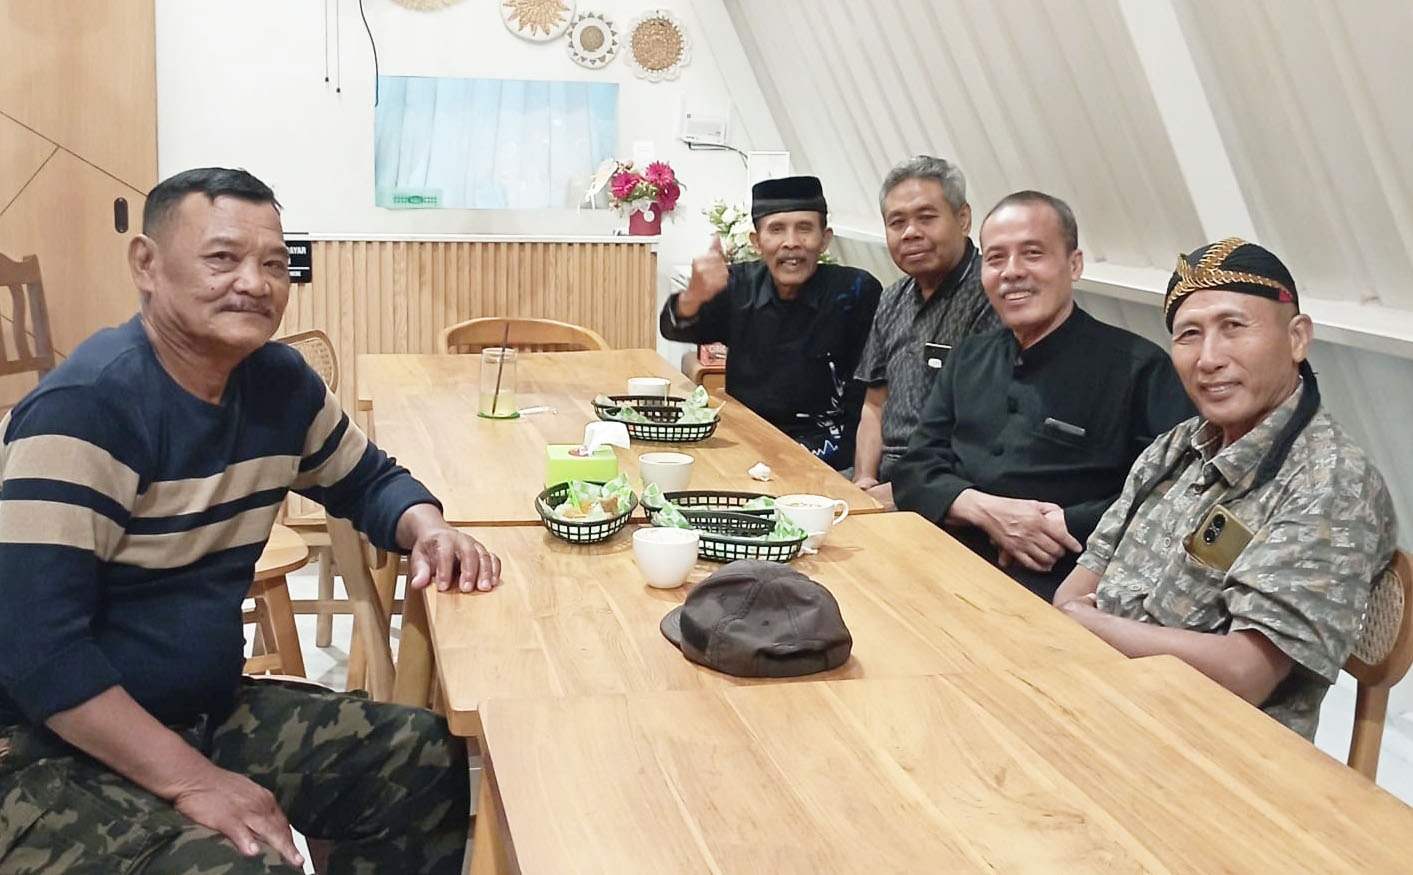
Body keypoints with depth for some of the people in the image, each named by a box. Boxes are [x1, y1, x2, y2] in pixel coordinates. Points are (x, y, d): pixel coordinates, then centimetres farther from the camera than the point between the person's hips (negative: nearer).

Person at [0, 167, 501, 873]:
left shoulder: (280, 384, 2)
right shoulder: (87, 406, -21)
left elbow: (367, 481, 18)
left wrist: (428, 530, -6)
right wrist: (191, 780, -26)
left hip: (214, 712, 8)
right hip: (57, 751, -8)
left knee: (435, 761, 6)